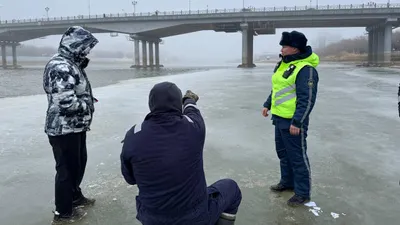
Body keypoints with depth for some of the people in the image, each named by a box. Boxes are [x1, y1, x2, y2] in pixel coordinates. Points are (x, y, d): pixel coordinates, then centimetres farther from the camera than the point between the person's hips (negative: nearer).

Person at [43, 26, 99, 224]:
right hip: (64, 129, -10)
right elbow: (66, 102, -30)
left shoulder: (71, 63, 11)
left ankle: (75, 196, 42)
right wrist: (87, 106, -13)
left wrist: (88, 100, 3)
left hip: (76, 126, 10)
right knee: (67, 168, 3)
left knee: (79, 162, 23)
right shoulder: (61, 66, -23)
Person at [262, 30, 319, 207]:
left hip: (293, 121, -10)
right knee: (283, 152, 20)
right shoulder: (283, 64, 11)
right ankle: (287, 182, 38)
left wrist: (297, 122, -24)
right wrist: (267, 104, 22)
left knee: (298, 156, 1)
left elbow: (307, 99, -22)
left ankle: (303, 193, 14)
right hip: (280, 118, 10)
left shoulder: (305, 69, -19)